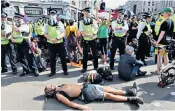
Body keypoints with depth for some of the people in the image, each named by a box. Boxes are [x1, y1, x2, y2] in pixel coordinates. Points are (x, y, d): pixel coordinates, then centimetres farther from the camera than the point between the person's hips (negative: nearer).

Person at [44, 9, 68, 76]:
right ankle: (53, 71, 20)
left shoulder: (60, 23, 3)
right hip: (51, 44, 1)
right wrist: (51, 39, -17)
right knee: (52, 58, 7)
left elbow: (63, 33, -3)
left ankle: (65, 70, 18)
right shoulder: (47, 25, 6)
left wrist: (57, 38, -21)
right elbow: (45, 34, 3)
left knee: (63, 57, 5)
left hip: (60, 43, -1)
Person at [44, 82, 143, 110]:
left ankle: (130, 91, 10)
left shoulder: (61, 86, 15)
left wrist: (83, 84, 20)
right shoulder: (58, 95, -8)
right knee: (108, 95, -8)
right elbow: (69, 103, -19)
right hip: (85, 94, -7)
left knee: (108, 89, 3)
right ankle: (131, 99, -1)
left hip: (85, 85, 7)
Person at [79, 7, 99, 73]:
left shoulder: (93, 20, 3)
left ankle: (96, 67, 23)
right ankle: (84, 68, 16)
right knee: (85, 54, 4)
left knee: (95, 54, 8)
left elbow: (96, 28, 0)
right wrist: (88, 35, -20)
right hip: (85, 41, -1)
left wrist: (93, 34, -19)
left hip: (93, 40, 1)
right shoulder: (81, 22, 0)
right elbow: (81, 31, -8)